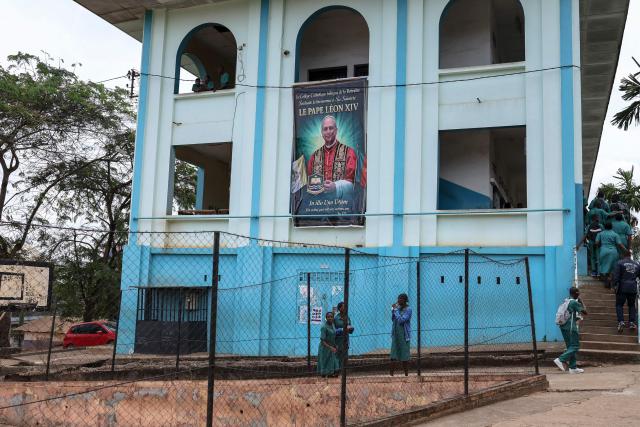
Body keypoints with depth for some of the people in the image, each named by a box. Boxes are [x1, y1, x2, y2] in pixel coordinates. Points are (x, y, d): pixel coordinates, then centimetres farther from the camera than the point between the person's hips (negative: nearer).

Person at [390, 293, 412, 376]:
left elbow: (401, 320, -19)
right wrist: (393, 310, 0)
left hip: (404, 334, -6)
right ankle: (391, 373, 9)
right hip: (395, 333, 6)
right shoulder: (398, 308, 9)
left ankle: (406, 374, 7)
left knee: (404, 354, 0)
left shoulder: (408, 309, -10)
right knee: (394, 352, 5)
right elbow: (393, 319, 14)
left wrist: (396, 310, -15)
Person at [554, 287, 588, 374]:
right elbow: (585, 312, -9)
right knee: (575, 347, -5)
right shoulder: (575, 302, -11)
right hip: (571, 327, -9)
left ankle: (573, 367, 12)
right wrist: (581, 302, 2)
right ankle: (561, 360, -16)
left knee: (571, 347, 11)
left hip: (564, 326, 9)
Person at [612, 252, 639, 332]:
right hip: (633, 289, 3)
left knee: (619, 305, 5)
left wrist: (615, 284, -3)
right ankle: (632, 322, 7)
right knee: (632, 305, 17)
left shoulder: (620, 263, -3)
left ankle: (621, 321, -11)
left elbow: (616, 275, -9)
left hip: (622, 288, -3)